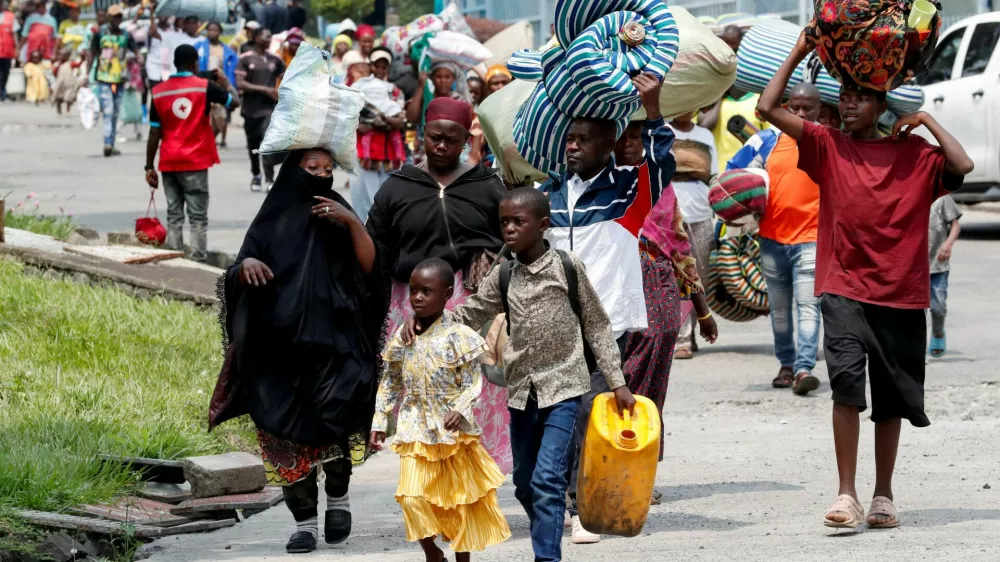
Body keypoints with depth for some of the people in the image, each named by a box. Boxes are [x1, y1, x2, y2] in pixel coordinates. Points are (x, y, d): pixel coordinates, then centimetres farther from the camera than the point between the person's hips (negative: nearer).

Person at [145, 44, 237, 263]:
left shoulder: (159, 91, 2)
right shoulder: (205, 86, -5)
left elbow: (155, 132, 1)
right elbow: (234, 102, 4)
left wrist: (149, 166, 6)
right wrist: (225, 83, 23)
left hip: (169, 163, 3)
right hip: (195, 162, -3)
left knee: (174, 215, 8)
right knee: (198, 217, 0)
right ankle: (198, 260, -6)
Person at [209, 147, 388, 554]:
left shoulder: (337, 218, 11)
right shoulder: (272, 219, 9)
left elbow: (369, 266, -1)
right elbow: (236, 282, 4)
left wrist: (354, 224, -13)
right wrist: (245, 265, -19)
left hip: (333, 344, -1)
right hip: (280, 349, 1)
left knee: (333, 419, -21)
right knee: (290, 436, -2)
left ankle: (338, 496, 1)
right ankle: (304, 522, 7)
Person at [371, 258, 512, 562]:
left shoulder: (459, 336, -10)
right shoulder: (403, 337, 3)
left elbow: (473, 382, -10)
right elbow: (390, 383, 12)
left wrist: (461, 411, -27)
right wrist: (379, 422, 8)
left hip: (453, 431, -2)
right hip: (416, 431, 2)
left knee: (460, 499, 8)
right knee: (412, 497, -11)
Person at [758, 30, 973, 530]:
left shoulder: (912, 153, 3)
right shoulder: (828, 146, 5)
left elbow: (962, 166, -14)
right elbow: (768, 108, -1)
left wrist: (926, 121, -6)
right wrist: (798, 54, 0)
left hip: (901, 295, 1)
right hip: (845, 290, -1)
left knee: (891, 399, 9)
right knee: (846, 384, -18)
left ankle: (883, 497, 22)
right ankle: (846, 497, -16)